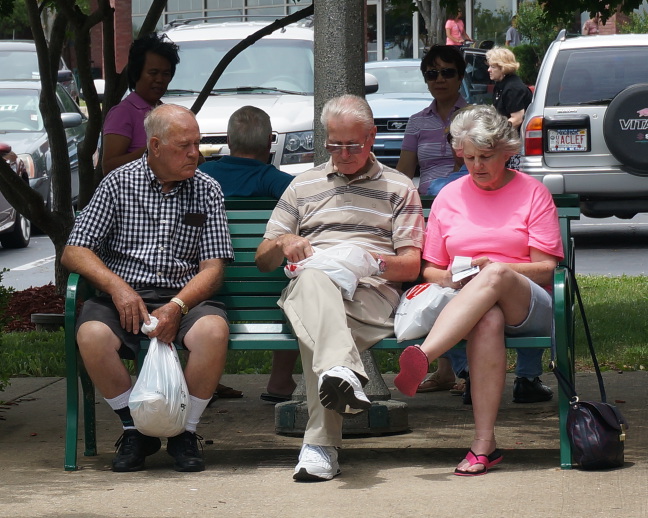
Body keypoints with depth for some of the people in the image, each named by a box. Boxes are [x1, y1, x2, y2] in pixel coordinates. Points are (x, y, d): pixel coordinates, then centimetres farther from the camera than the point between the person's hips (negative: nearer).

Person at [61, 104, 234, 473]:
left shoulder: (206, 190, 9)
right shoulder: (120, 183, 6)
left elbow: (213, 267, 3)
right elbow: (74, 252, 2)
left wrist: (177, 306, -16)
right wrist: (117, 287, -15)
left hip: (184, 296, 1)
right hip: (123, 295, 0)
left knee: (214, 330, -33)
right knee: (92, 335, -33)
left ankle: (186, 432, -12)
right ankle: (135, 430, -11)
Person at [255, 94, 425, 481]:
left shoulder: (399, 188, 23)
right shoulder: (304, 185, 28)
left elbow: (411, 266, 14)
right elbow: (263, 261, 26)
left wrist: (374, 262, -9)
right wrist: (283, 243, 1)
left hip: (372, 293, -1)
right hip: (308, 290, 1)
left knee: (317, 331, -39)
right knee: (314, 278, -41)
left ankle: (321, 443, -51)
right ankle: (344, 374, -66)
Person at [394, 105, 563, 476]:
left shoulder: (533, 193, 9)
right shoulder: (449, 197, 17)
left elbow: (546, 268, 1)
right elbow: (430, 268, 19)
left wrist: (490, 267, -15)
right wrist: (448, 278, -6)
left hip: (529, 307, -1)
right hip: (467, 306, 1)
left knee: (495, 277, -39)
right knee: (488, 320, -39)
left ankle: (422, 358, -56)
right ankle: (484, 445, -48)